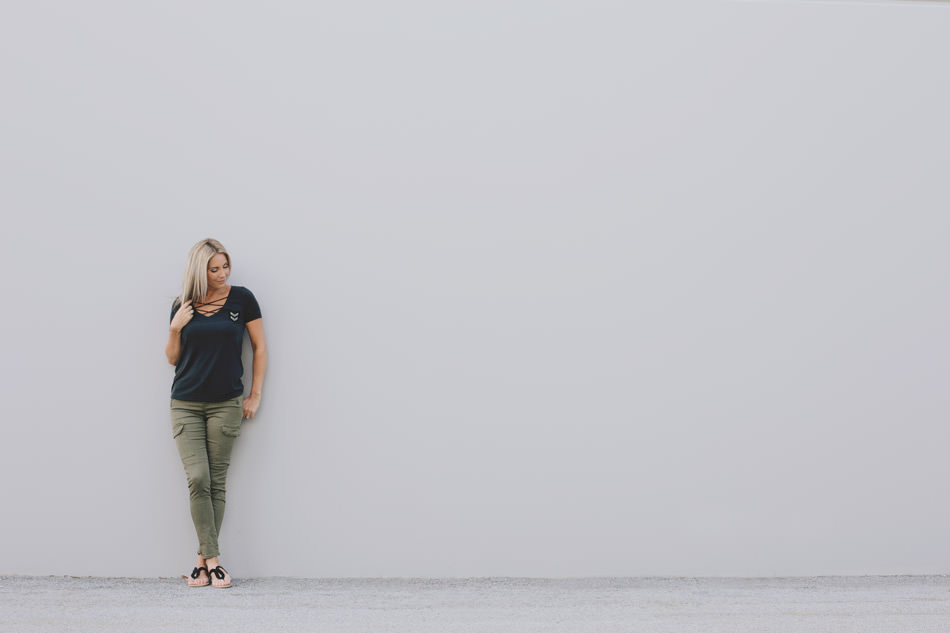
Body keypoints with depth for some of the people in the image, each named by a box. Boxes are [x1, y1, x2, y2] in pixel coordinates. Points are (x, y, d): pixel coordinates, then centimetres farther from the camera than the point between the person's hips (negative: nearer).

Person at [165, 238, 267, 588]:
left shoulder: (241, 299, 0)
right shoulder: (183, 306, 6)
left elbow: (260, 348, 5)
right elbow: (173, 358, 13)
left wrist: (255, 395, 1)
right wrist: (176, 328, -5)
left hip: (226, 403, -1)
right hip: (186, 404, 1)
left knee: (216, 483, 2)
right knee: (198, 479, -9)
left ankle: (203, 560, 11)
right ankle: (213, 559, -2)